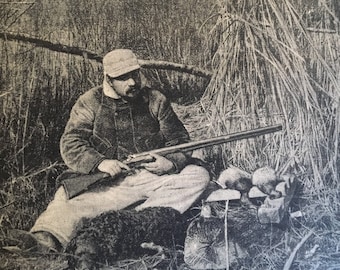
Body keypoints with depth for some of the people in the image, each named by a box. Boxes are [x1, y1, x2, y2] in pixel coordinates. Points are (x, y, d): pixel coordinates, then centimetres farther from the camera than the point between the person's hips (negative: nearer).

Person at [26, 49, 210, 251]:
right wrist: (99, 162, -23)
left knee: (199, 175, -21)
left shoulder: (156, 100, 8)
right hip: (106, 182, -2)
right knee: (68, 200, -29)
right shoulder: (90, 103, 5)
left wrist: (171, 163, -13)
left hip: (153, 177, 2)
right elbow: (71, 145, -4)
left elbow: (180, 141, 10)